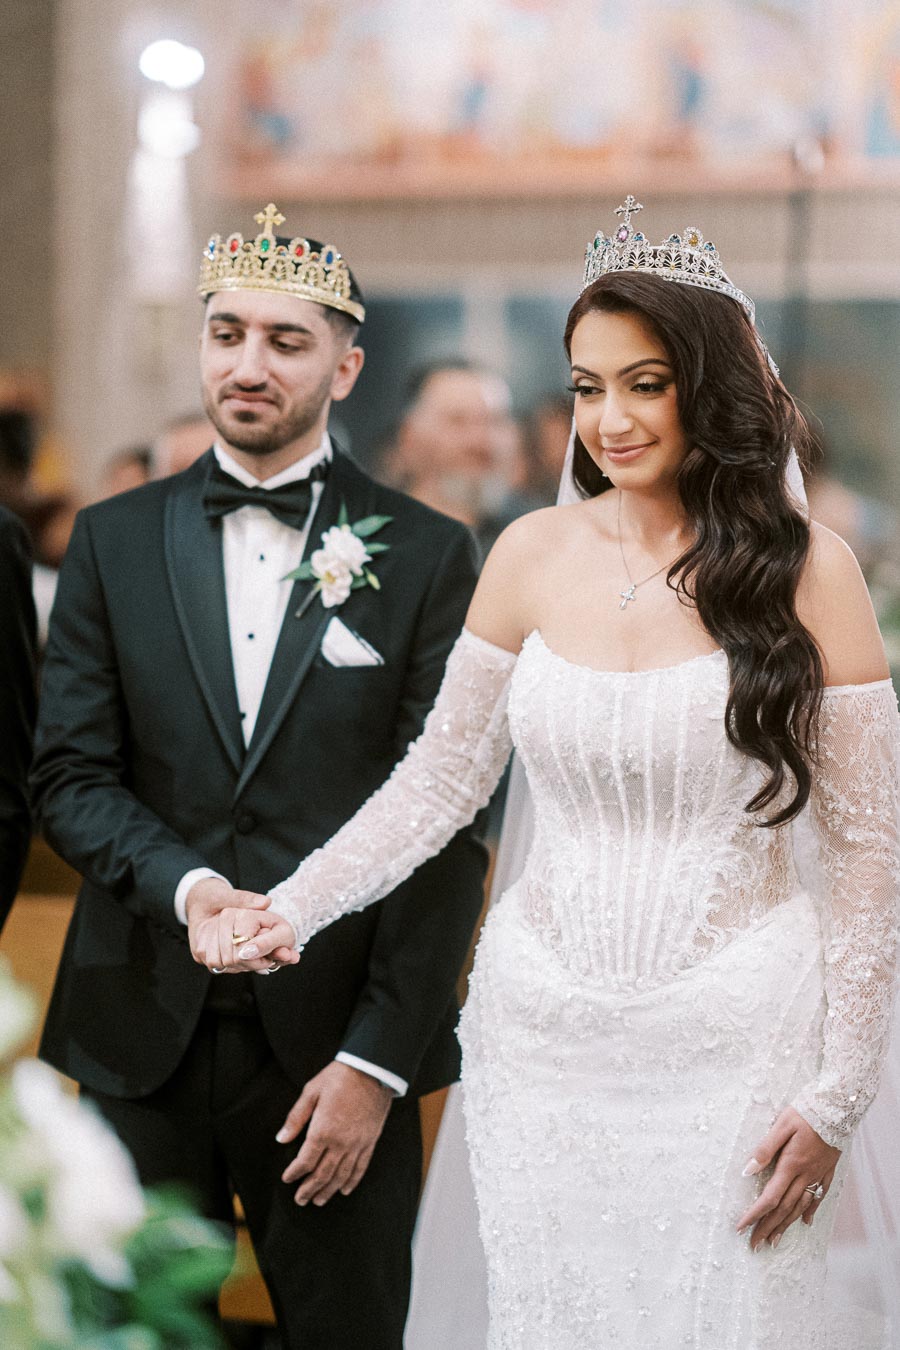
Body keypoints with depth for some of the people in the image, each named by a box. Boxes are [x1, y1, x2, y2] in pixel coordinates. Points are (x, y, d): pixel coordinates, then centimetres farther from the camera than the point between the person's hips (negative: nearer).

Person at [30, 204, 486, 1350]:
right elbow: (69, 775, 3)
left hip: (337, 1042, -2)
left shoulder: (426, 556, 0)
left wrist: (379, 1058, -10)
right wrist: (185, 885, -17)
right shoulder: (115, 541, 7)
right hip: (143, 1038, 2)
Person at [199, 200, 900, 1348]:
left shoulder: (807, 569, -6)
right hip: (545, 1029, 3)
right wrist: (290, 909, -4)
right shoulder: (533, 556, 2)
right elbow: (439, 779, 9)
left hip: (735, 1038, -2)